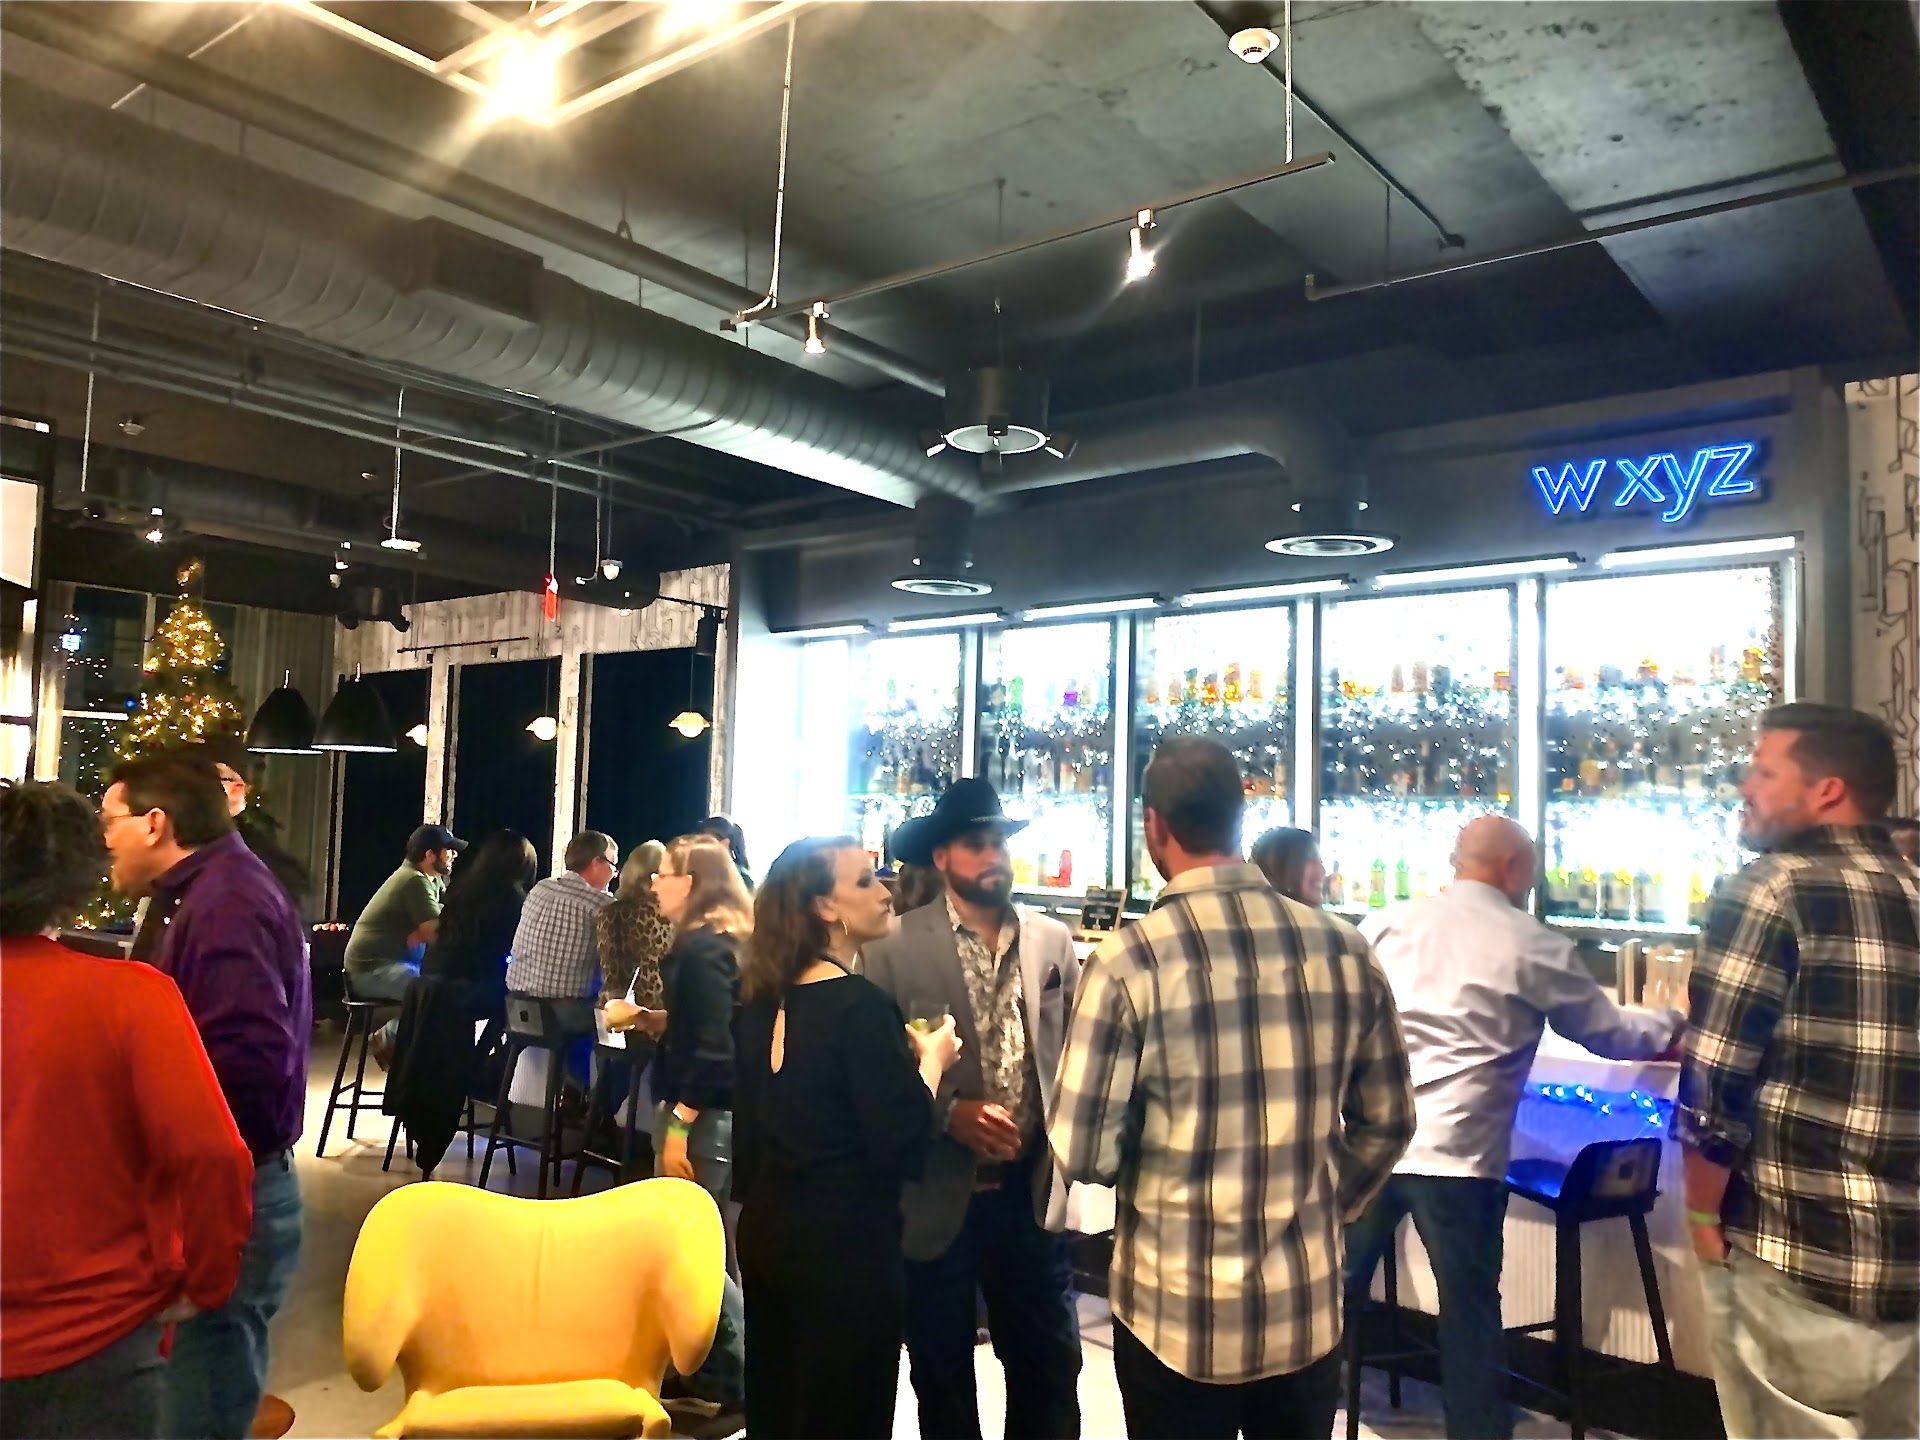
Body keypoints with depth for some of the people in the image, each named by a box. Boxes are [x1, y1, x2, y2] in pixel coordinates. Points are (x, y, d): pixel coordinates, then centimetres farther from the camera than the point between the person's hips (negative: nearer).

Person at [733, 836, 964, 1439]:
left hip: (767, 1229, 8)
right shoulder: (861, 1004, -19)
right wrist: (932, 1059, -7)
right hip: (846, 1243, -8)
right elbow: (901, 1144, -20)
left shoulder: (764, 1001, 4)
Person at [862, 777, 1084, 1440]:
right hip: (937, 1198, -2)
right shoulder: (895, 948, -8)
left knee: (1051, 1371, 14)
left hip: (1033, 1192, 3)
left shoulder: (1053, 941, 3)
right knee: (943, 1379, 16)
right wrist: (947, 1112, -19)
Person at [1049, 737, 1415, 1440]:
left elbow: (1083, 1153, -14)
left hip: (1174, 1318, -3)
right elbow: (1387, 1122, 5)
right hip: (1308, 1311, 3)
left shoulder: (1130, 960, -17)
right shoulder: (1343, 950, -5)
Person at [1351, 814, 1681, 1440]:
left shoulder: (1383, 923, 9)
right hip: (1457, 1152, -3)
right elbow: (1611, 1036, 14)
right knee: (1470, 1312, 11)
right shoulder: (1537, 947, 2)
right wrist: (1671, 1023, 32)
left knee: (1337, 1293, 15)